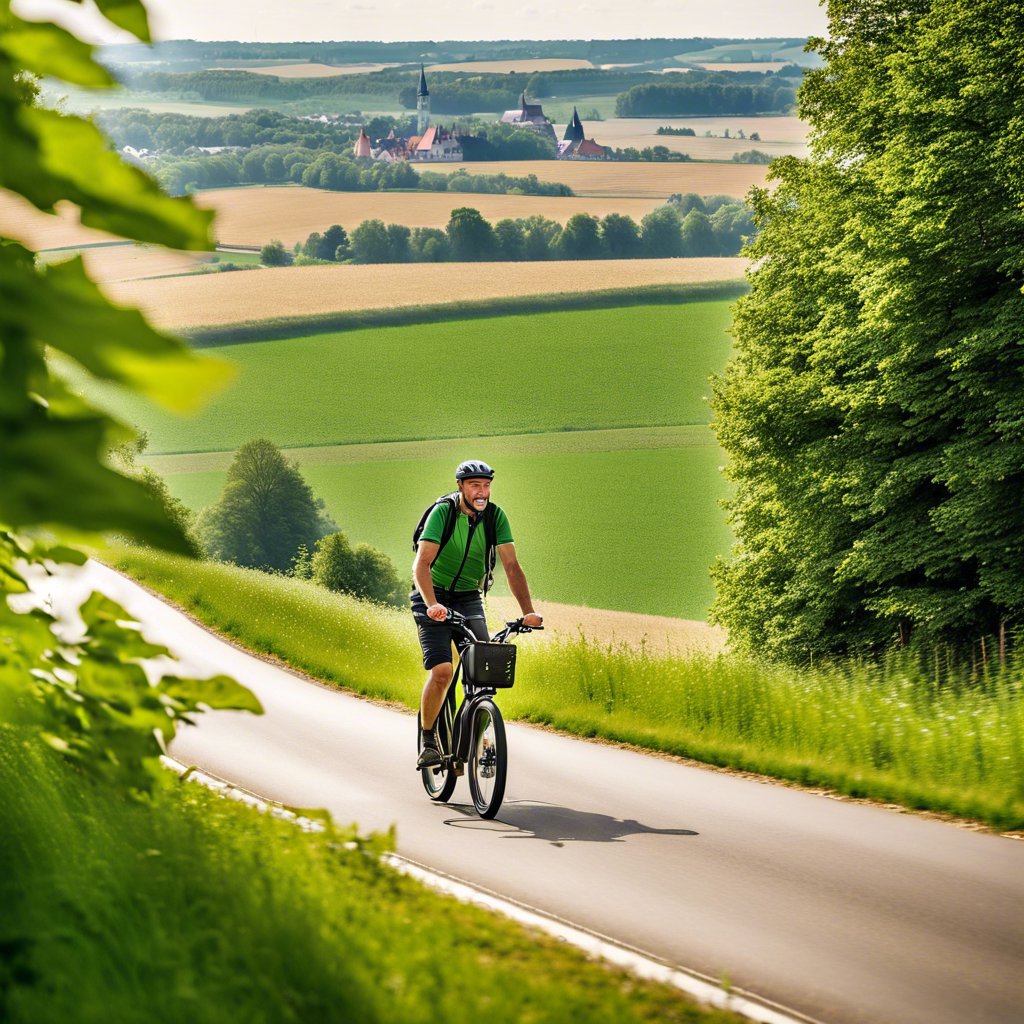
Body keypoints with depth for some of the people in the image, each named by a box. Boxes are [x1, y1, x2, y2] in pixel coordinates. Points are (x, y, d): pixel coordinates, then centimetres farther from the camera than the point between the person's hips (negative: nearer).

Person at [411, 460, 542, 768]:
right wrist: (432, 604, -45)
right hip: (434, 596, -4)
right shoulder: (442, 512, -20)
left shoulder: (495, 516, -9)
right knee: (441, 671, -19)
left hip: (469, 598, 4)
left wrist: (528, 611, -25)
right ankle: (428, 743, -4)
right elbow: (421, 564, -29)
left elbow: (512, 566, -12)